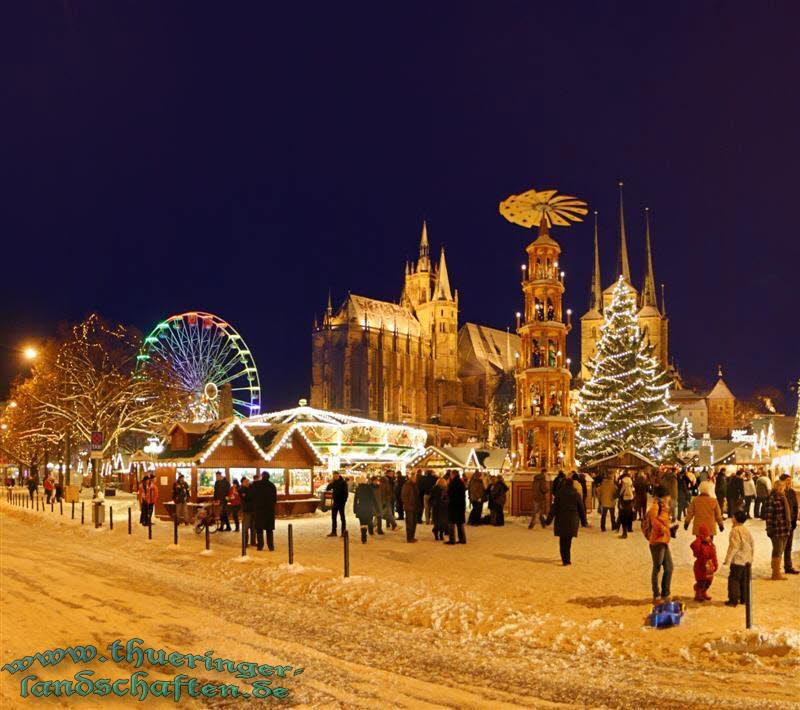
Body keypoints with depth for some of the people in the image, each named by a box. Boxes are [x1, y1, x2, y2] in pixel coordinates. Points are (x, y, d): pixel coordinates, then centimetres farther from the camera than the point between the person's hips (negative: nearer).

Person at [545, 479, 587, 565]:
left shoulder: (559, 493, -4)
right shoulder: (577, 495, 0)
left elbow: (554, 507, -4)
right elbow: (581, 509, 6)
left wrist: (549, 519, -1)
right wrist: (584, 522, 16)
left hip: (561, 519, -1)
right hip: (572, 521, 1)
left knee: (562, 540, 8)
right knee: (568, 540, 12)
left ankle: (565, 559, 2)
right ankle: (567, 559, 13)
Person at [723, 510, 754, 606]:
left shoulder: (735, 531, -15)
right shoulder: (746, 530, 10)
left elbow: (733, 546, -19)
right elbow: (752, 545, 16)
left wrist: (728, 559, -16)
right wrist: (751, 557, 25)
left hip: (738, 560, -8)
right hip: (747, 560, 8)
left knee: (734, 579, -3)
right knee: (744, 580, 16)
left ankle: (733, 599, -3)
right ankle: (744, 598, 21)